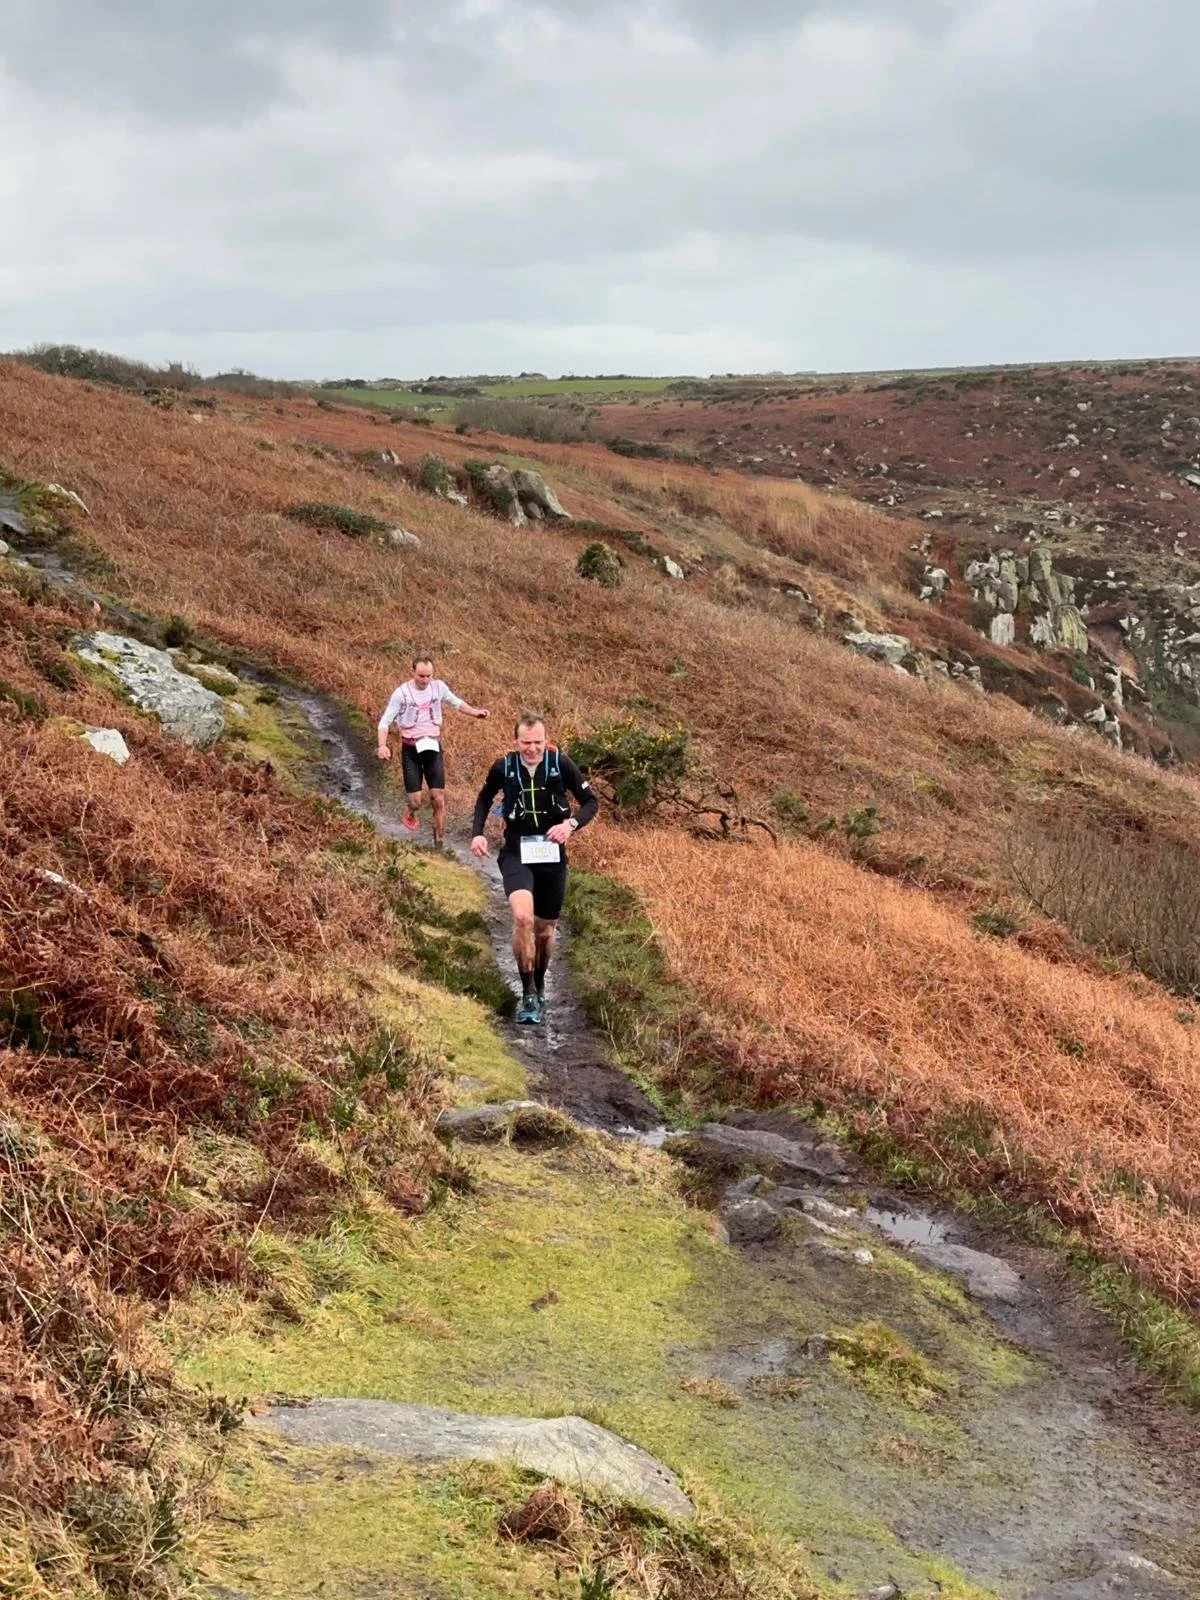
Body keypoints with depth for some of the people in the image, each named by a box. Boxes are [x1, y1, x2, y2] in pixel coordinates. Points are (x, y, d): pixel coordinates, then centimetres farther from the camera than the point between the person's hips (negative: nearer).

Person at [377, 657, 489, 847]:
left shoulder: (439, 687, -5)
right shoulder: (402, 693, -14)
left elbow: (456, 703, 15)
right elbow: (385, 721, -10)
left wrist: (474, 712, -2)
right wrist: (382, 745, -26)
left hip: (433, 748, 2)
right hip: (411, 750, -2)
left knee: (439, 799, -3)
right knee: (415, 801, -5)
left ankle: (439, 843, 8)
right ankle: (411, 813, 33)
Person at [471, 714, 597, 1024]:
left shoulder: (561, 763, -10)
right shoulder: (503, 767, -7)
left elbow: (591, 801, -3)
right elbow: (484, 799, 12)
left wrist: (572, 824, -21)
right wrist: (478, 833, -1)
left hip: (552, 855, 1)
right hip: (516, 853, -1)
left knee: (545, 929, 12)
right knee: (522, 918, -26)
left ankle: (540, 988, 39)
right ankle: (528, 995, -13)